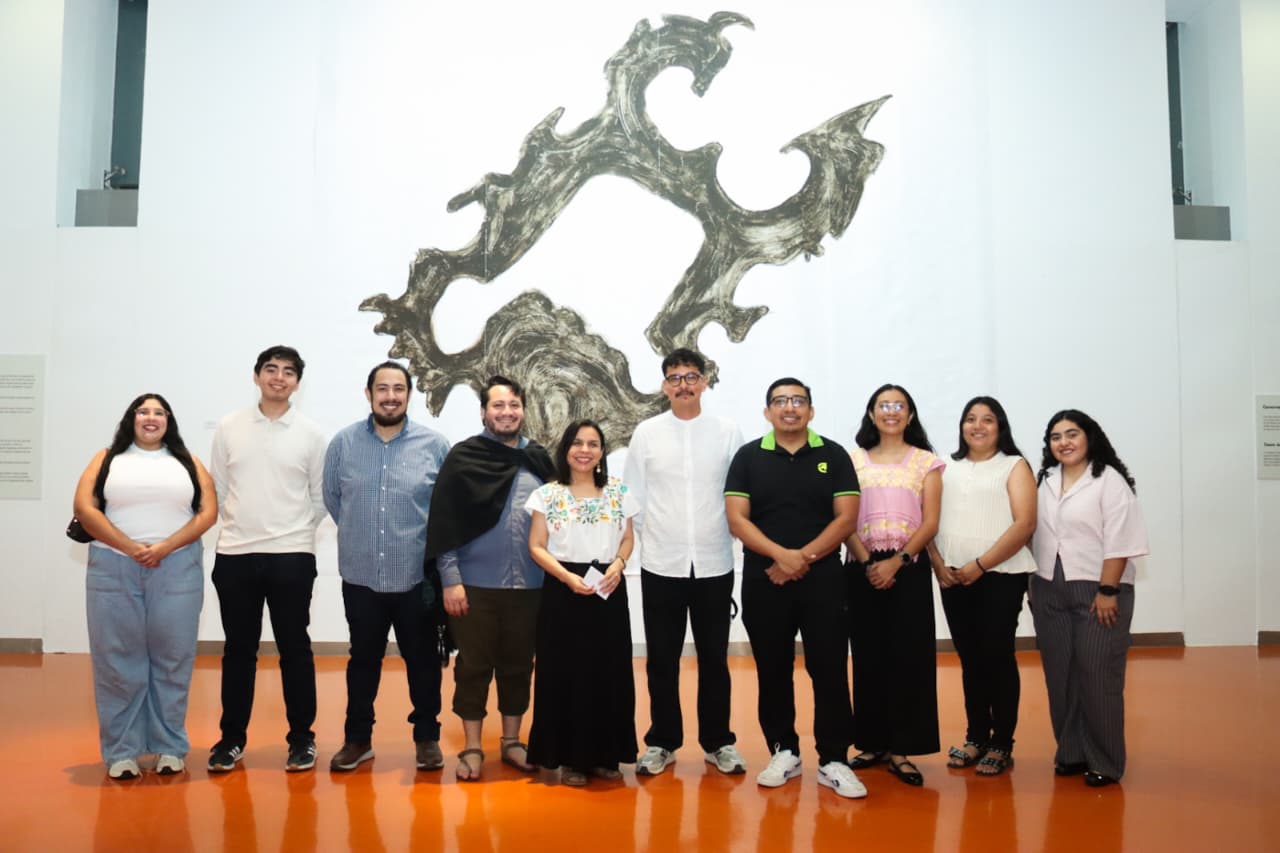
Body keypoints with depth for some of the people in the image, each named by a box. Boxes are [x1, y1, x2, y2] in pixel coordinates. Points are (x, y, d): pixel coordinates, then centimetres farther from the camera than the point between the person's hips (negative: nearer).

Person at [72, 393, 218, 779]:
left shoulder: (187, 462, 13)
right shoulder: (107, 459, 12)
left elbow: (208, 512, 3)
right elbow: (84, 508, 0)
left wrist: (165, 547, -11)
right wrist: (130, 548, -11)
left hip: (176, 569, 0)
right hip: (114, 569, 0)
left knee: (171, 660, 2)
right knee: (118, 661, 2)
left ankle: (170, 747, 11)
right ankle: (121, 751, 10)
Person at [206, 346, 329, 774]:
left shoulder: (311, 433, 1)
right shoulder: (229, 427, 4)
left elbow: (320, 497, 5)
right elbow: (217, 488, 8)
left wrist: (294, 531, 1)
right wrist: (240, 526, 4)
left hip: (291, 556, -1)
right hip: (234, 554, 1)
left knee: (294, 649, 5)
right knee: (238, 649, 10)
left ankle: (301, 737, 16)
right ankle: (232, 737, 21)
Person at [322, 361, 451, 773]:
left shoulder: (435, 445, -5)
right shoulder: (343, 443, 0)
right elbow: (331, 498, 11)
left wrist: (426, 541, 5)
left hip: (417, 577, -1)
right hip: (361, 576, 1)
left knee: (422, 659, 11)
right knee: (363, 659, 15)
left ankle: (427, 737, 26)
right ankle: (358, 738, 29)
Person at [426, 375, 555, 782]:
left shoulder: (539, 460, 6)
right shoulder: (463, 457, -3)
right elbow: (444, 521, -5)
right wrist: (450, 579, -10)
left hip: (528, 586, 3)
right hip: (476, 584, -3)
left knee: (518, 666, 12)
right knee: (473, 666, 6)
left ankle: (511, 741, 27)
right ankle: (471, 748, 20)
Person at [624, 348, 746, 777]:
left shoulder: (728, 431, 1)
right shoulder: (646, 433, 1)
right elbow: (633, 497, 4)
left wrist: (734, 535, 0)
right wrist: (647, 540, 1)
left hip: (715, 563, 0)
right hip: (661, 565, 0)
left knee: (714, 658, 10)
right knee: (662, 659, 8)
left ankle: (718, 741, 24)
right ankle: (662, 742, 22)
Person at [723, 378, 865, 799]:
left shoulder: (833, 455, 4)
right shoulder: (748, 457, 4)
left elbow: (846, 516, -3)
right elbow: (737, 518, -4)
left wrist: (804, 557, -13)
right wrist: (780, 555, -18)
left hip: (823, 579, 0)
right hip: (763, 581, 1)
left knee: (830, 670, 0)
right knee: (773, 671, 8)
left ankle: (833, 760, 11)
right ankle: (784, 752, 22)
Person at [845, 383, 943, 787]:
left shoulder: (926, 462, 6)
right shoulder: (854, 460, 9)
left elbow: (930, 522, -1)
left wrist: (897, 561, -13)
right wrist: (867, 563, -10)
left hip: (909, 567, -1)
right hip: (863, 569, 1)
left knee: (908, 658, -2)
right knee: (869, 658, 4)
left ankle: (900, 749, 5)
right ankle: (872, 743, 14)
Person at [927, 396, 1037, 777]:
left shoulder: (1014, 466, 2)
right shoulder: (947, 469, 14)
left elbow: (1024, 523, -9)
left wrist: (980, 565, -14)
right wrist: (938, 563, -6)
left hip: (1001, 575, -4)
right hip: (953, 577, 4)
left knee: (997, 655, -2)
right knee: (970, 657, 9)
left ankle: (1002, 745, 8)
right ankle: (976, 738, 19)